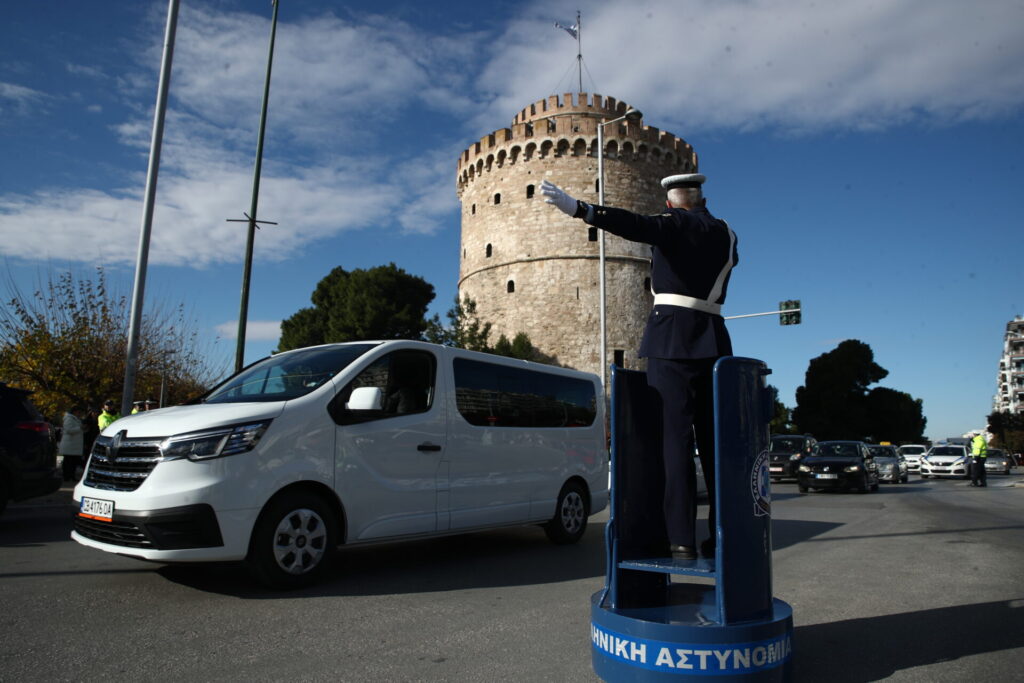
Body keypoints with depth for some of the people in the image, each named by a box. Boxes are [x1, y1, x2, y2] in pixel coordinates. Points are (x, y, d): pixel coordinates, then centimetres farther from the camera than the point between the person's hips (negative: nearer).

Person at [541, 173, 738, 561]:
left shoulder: (676, 224, 1)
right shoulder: (726, 236, 18)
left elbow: (637, 226, -19)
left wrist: (576, 208, -30)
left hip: (673, 339, -5)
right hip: (714, 342, 5)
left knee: (676, 438, -7)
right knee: (714, 441, 8)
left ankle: (682, 539, -9)